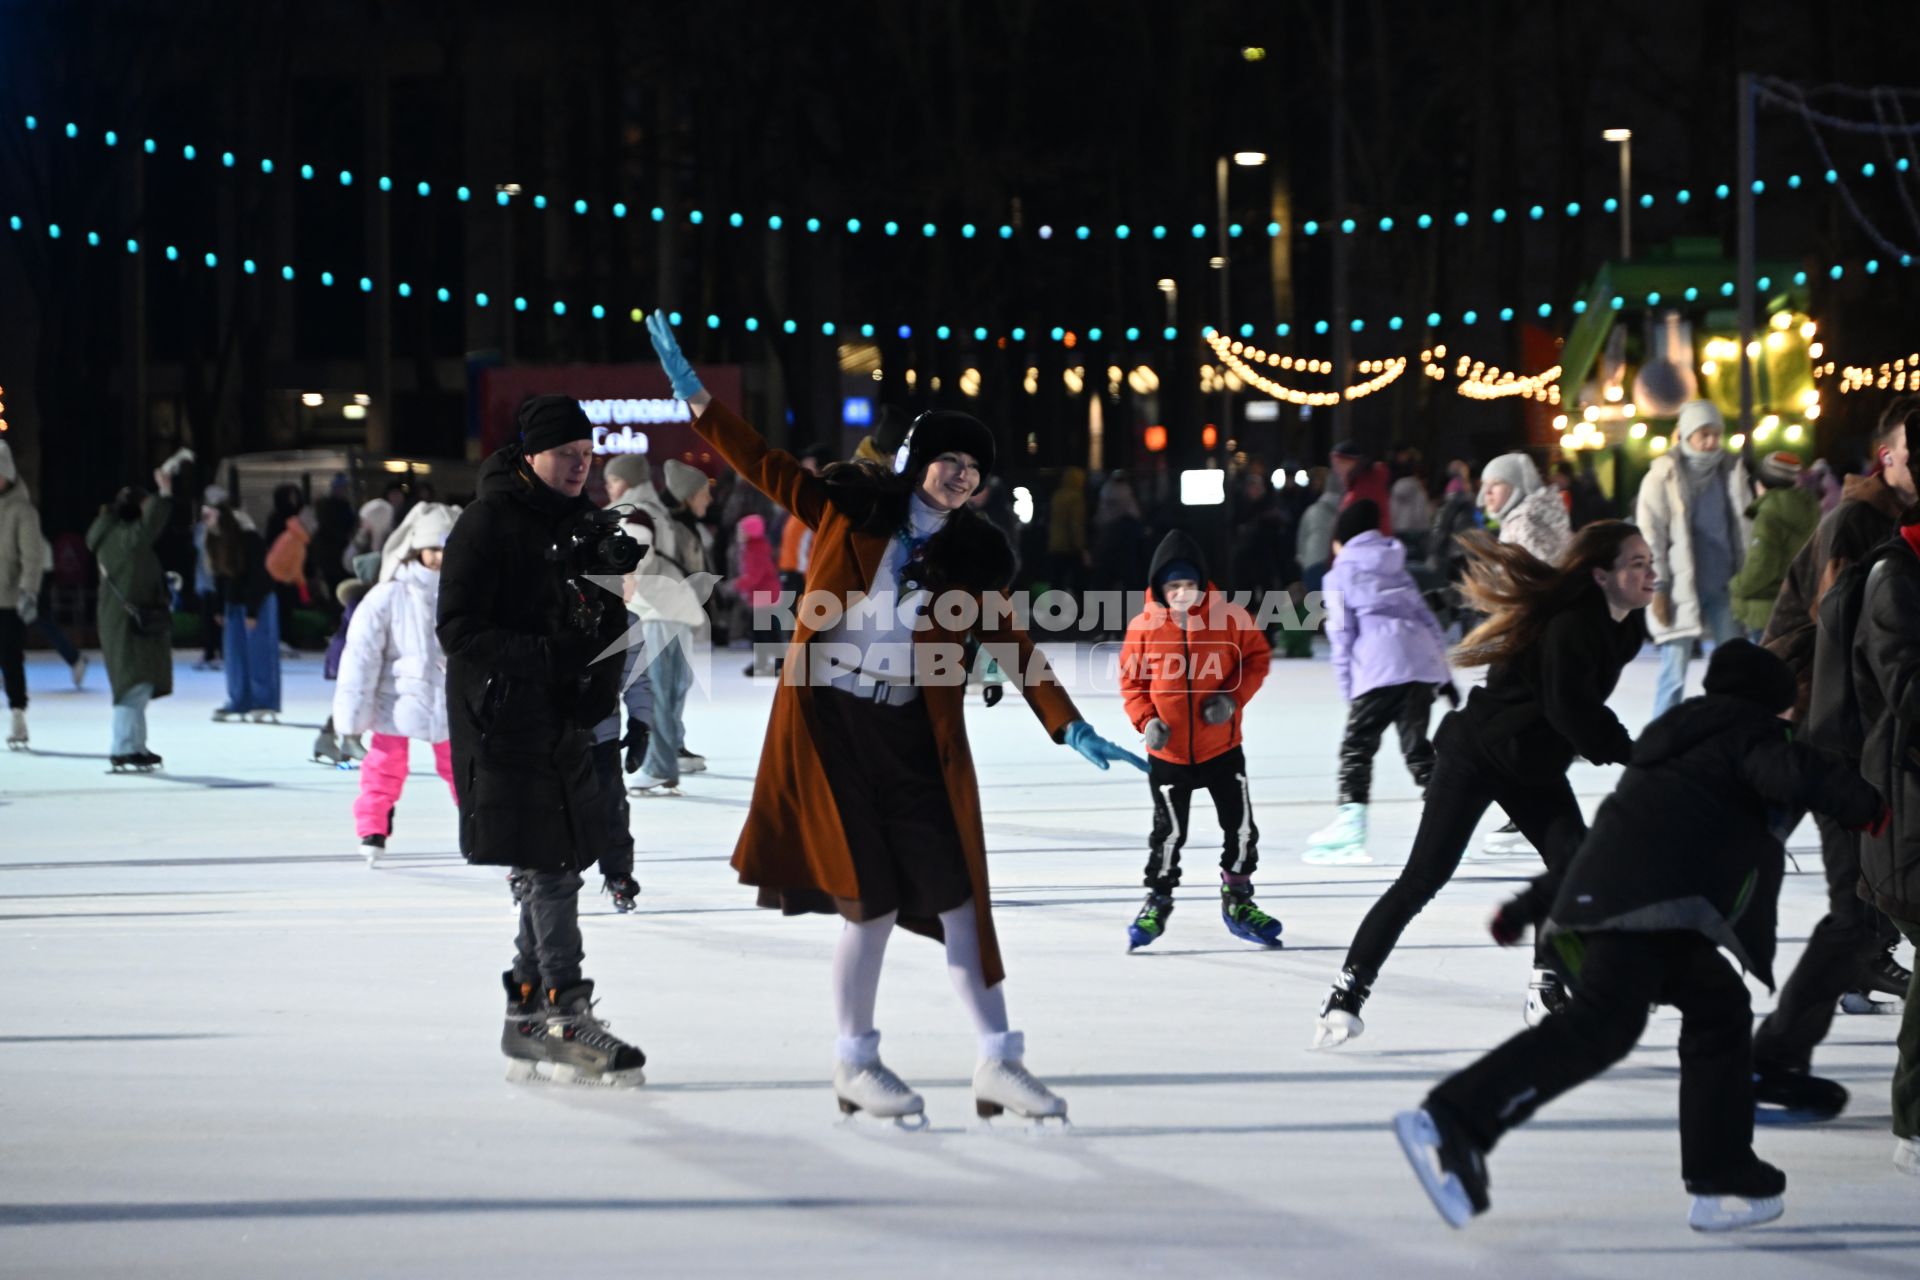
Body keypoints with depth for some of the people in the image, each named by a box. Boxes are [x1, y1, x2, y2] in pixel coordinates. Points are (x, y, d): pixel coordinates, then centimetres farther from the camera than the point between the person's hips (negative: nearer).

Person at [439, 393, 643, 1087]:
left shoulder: (580, 524, 14)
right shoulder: (487, 523, -10)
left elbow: (605, 622, 22)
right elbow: (458, 631, -15)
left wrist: (601, 678, 1)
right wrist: (549, 658, -23)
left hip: (567, 723, 8)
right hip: (506, 721, -8)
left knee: (556, 865, 11)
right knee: (550, 865, -12)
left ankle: (526, 1018, 19)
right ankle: (564, 1013, -10)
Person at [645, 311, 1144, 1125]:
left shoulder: (974, 554, 7)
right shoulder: (849, 507, 2)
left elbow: (1013, 648, 6)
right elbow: (762, 467, 6)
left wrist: (1072, 730, -1)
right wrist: (694, 397, 0)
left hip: (914, 737, 3)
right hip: (828, 722, -3)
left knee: (956, 894, -1)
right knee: (872, 898, -4)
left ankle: (998, 1062, 4)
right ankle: (855, 1064, 12)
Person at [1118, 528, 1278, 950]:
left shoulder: (1228, 617, -9)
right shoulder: (1144, 628, -9)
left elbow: (1257, 656, 1)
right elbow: (1131, 680, 0)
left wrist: (1233, 697, -13)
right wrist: (1146, 720, -15)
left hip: (1222, 747, 1)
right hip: (1168, 753, -1)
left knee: (1241, 826, 8)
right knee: (1169, 832, 3)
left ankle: (1237, 899, 26)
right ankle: (1157, 903, 21)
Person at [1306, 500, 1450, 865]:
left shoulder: (1341, 575, 12)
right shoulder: (1396, 568, 29)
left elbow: (1342, 635, 5)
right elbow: (1428, 619, 25)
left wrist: (1348, 692, 7)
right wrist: (1445, 675, 26)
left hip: (1380, 667, -6)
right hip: (1424, 658, 6)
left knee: (1357, 745, -2)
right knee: (1415, 743, 11)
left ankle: (1351, 822, -13)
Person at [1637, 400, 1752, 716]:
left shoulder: (1731, 470, 8)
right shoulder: (1664, 474, -4)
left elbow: (1744, 527, 14)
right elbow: (1650, 534, -5)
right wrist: (1658, 589, -9)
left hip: (1723, 587, 4)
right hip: (1681, 590, -4)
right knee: (1674, 674, -3)